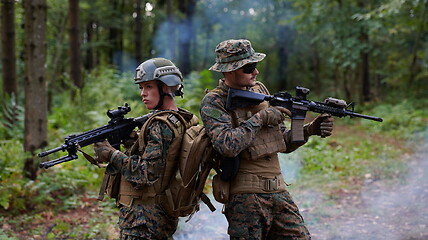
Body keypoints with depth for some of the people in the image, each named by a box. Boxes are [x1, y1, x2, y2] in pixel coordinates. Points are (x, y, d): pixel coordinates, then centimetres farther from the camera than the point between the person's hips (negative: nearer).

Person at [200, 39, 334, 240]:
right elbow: (227, 146, -23)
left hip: (279, 192, 6)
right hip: (245, 198, -6)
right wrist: (260, 118, -15)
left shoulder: (259, 89, 13)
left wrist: (310, 130, -1)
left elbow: (283, 142, 16)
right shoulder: (213, 103, -7)